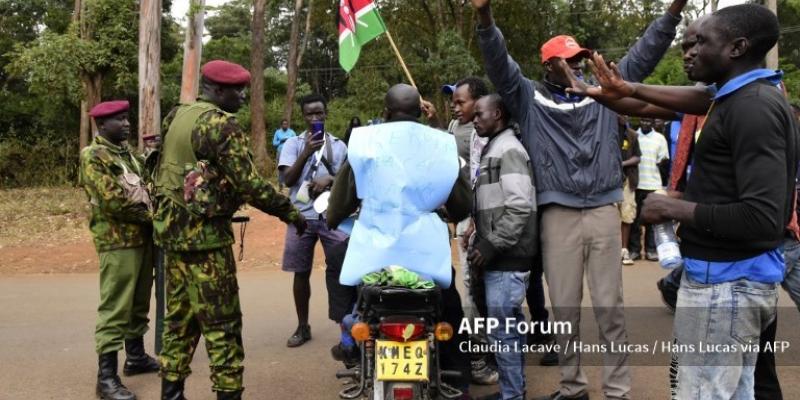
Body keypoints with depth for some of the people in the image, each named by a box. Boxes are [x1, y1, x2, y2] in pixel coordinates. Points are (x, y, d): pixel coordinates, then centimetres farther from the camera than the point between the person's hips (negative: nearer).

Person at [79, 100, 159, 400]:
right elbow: (113, 202, -18)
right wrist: (152, 215, -11)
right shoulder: (93, 156, -9)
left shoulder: (127, 153, 16)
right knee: (115, 309, -6)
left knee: (138, 304, 18)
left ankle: (136, 357, 32)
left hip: (143, 238, 8)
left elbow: (146, 186, 18)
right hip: (118, 243, -8)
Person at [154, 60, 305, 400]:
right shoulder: (220, 124, -15)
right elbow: (248, 183, -20)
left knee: (180, 317, 15)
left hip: (172, 228, 9)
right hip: (204, 233, -9)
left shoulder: (177, 115, 12)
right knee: (221, 321, -1)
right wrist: (290, 211, -12)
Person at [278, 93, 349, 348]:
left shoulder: (339, 145, 9)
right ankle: (302, 327, 19)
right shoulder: (293, 144, 4)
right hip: (302, 217, 0)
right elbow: (287, 180, -7)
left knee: (338, 271, -3)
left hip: (333, 216, 0)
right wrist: (307, 152, -17)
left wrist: (329, 179, -12)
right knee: (301, 273, 6)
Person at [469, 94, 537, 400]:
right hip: (501, 256, 10)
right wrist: (481, 242, 16)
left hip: (506, 257, -10)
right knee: (511, 326, 15)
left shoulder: (508, 149, -12)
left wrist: (492, 245, -19)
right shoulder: (493, 149, 19)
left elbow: (520, 207, -21)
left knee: (502, 329, -6)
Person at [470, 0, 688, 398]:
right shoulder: (530, 98, 4)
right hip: (558, 216, -2)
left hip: (604, 212, 2)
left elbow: (642, 56, 11)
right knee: (564, 308, 8)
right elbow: (499, 65, -7)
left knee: (610, 307, 8)